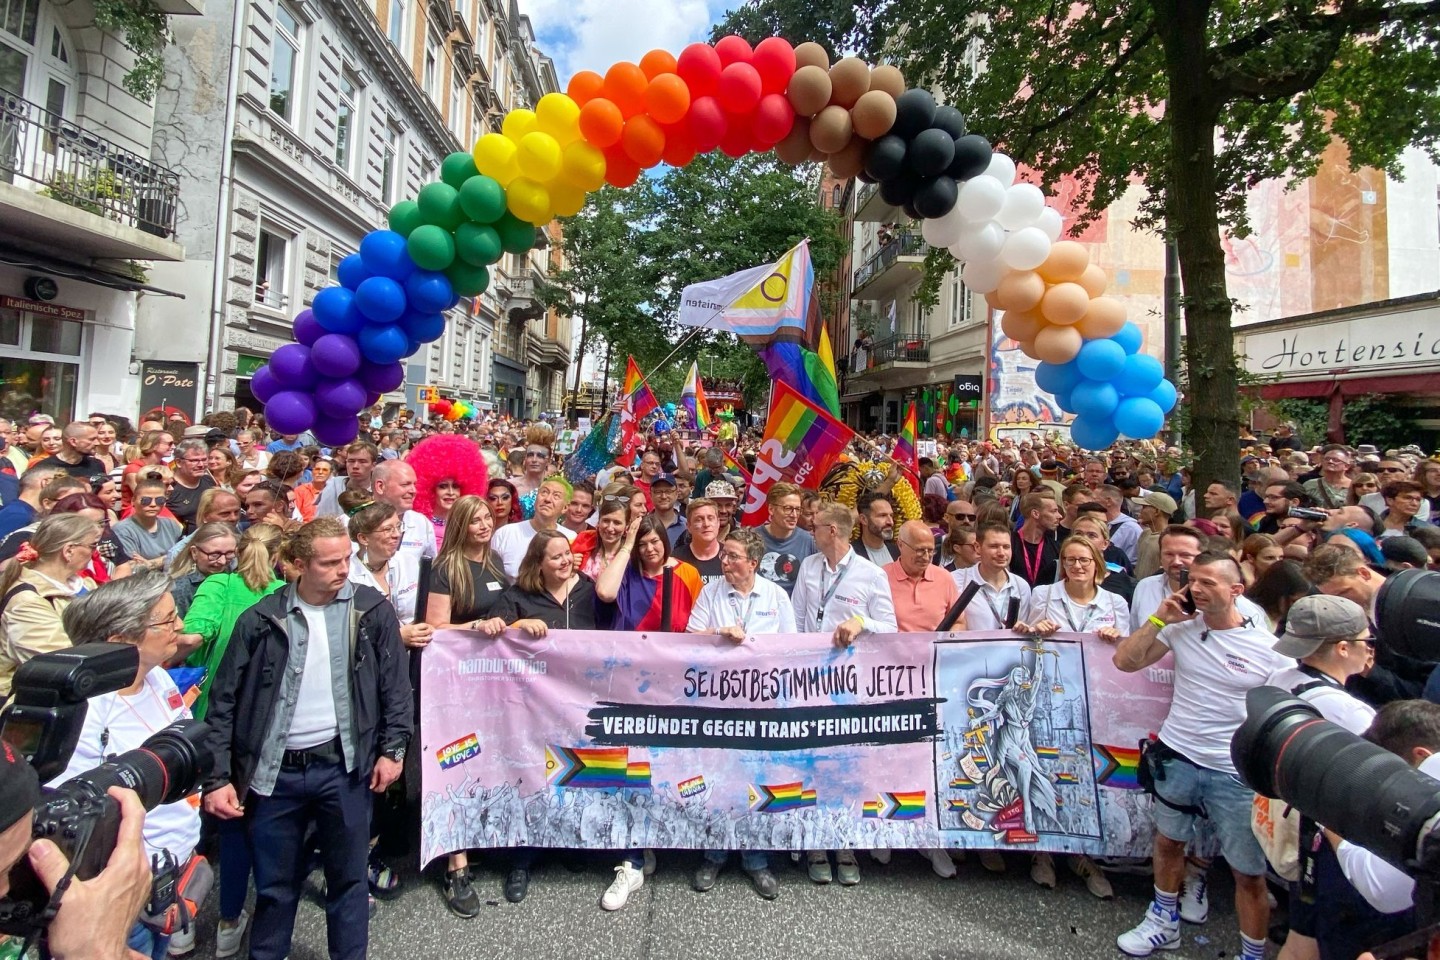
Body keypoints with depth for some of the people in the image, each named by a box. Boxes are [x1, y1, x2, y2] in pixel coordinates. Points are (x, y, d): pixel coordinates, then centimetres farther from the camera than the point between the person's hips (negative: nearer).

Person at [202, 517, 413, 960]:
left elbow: (396, 685, 1)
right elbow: (224, 702, 3)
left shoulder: (372, 611, -3)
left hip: (344, 766, -1)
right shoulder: (261, 619, -2)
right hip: (275, 771, 1)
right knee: (274, 885, 17)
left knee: (348, 879, 13)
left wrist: (392, 748, -3)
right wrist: (218, 776, -1)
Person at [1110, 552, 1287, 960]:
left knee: (1249, 873, 6)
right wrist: (1159, 618, -11)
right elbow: (1124, 661, -4)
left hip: (1238, 772, -3)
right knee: (1168, 842, 20)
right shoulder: (1181, 627, -3)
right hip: (1176, 757, 3)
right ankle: (1164, 923, 41)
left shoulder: (1269, 648, -10)